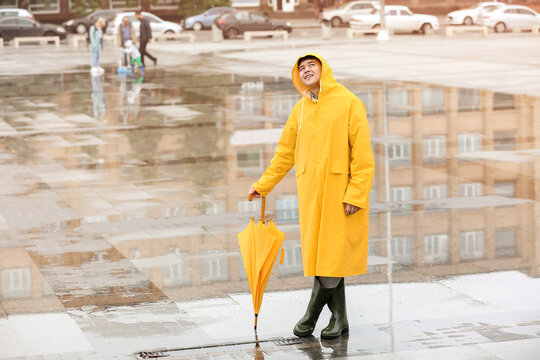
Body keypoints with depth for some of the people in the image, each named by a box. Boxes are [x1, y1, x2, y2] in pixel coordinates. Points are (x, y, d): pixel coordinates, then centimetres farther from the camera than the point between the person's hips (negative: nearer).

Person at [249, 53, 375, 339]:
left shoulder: (349, 103, -4)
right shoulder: (301, 109, 13)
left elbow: (362, 154, -9)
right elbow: (285, 152, 21)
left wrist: (355, 194, -16)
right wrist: (263, 185, 21)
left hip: (339, 190, -5)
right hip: (310, 190, 5)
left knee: (333, 252, -6)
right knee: (317, 252, 5)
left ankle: (312, 313, 6)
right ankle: (339, 318, 15)